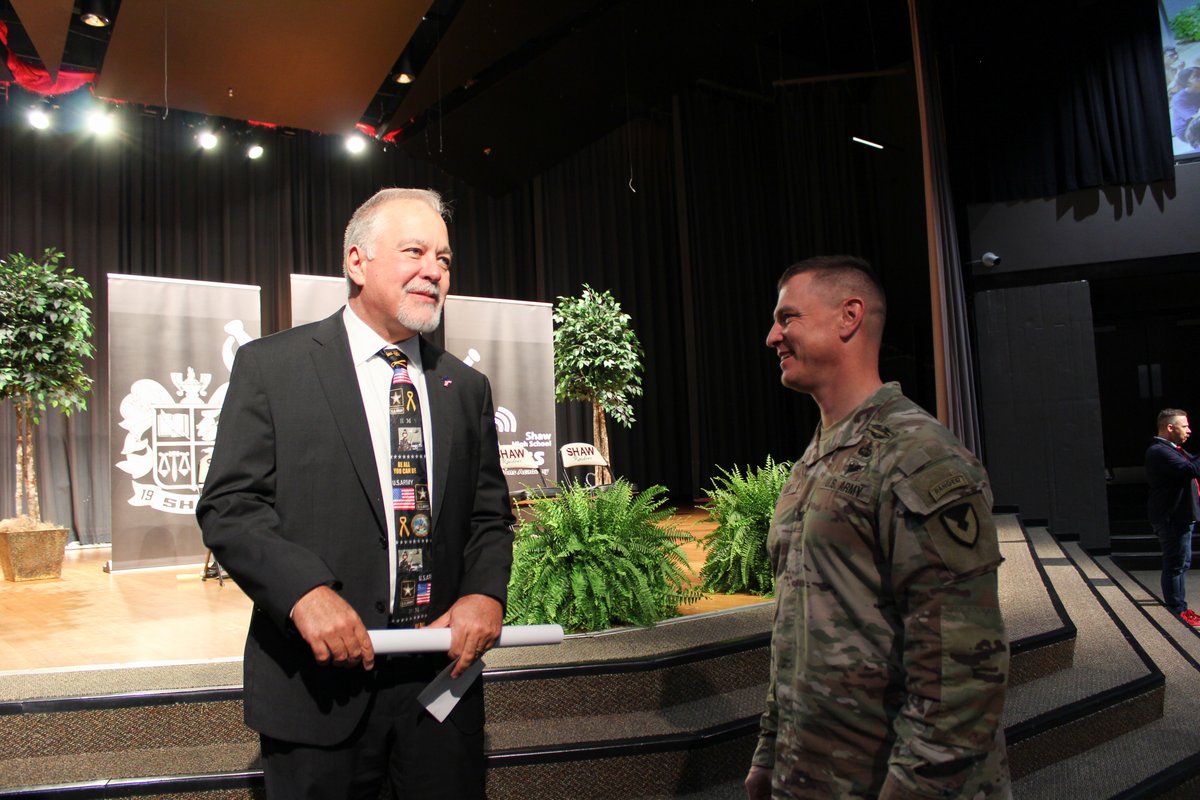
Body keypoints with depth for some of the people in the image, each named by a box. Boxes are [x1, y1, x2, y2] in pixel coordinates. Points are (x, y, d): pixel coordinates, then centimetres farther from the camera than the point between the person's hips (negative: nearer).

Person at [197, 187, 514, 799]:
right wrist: (306, 590, -22)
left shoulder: (465, 387, 9)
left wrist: (485, 591, -9)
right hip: (319, 685, -3)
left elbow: (489, 515, 10)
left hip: (441, 678, 4)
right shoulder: (270, 366, -2)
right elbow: (228, 506, -7)